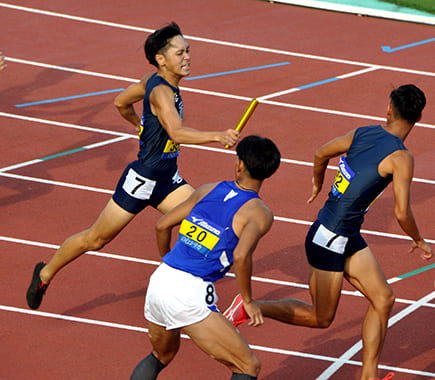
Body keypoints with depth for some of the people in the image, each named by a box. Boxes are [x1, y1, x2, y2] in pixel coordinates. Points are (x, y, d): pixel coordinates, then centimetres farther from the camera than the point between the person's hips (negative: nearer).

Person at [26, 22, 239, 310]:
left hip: (167, 180, 9)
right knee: (96, 239, 7)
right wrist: (217, 136, -53)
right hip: (142, 180, -9)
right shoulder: (161, 92, -26)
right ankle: (46, 273, 29)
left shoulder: (154, 81, 3)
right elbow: (176, 133, -43)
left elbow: (121, 102, 19)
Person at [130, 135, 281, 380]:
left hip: (159, 279, 7)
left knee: (162, 356, 33)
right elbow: (241, 255, -22)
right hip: (188, 295, -7)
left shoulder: (209, 190, 13)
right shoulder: (259, 213, -4)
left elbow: (162, 226, 16)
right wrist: (248, 300, -8)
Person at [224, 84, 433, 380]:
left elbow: (322, 154, 16)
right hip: (330, 239, -8)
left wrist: (318, 183, 37)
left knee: (383, 300, 7)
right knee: (320, 318, 6)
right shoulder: (401, 158, -19)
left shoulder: (364, 133, 2)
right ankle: (250, 306, 12)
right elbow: (402, 213, -21)